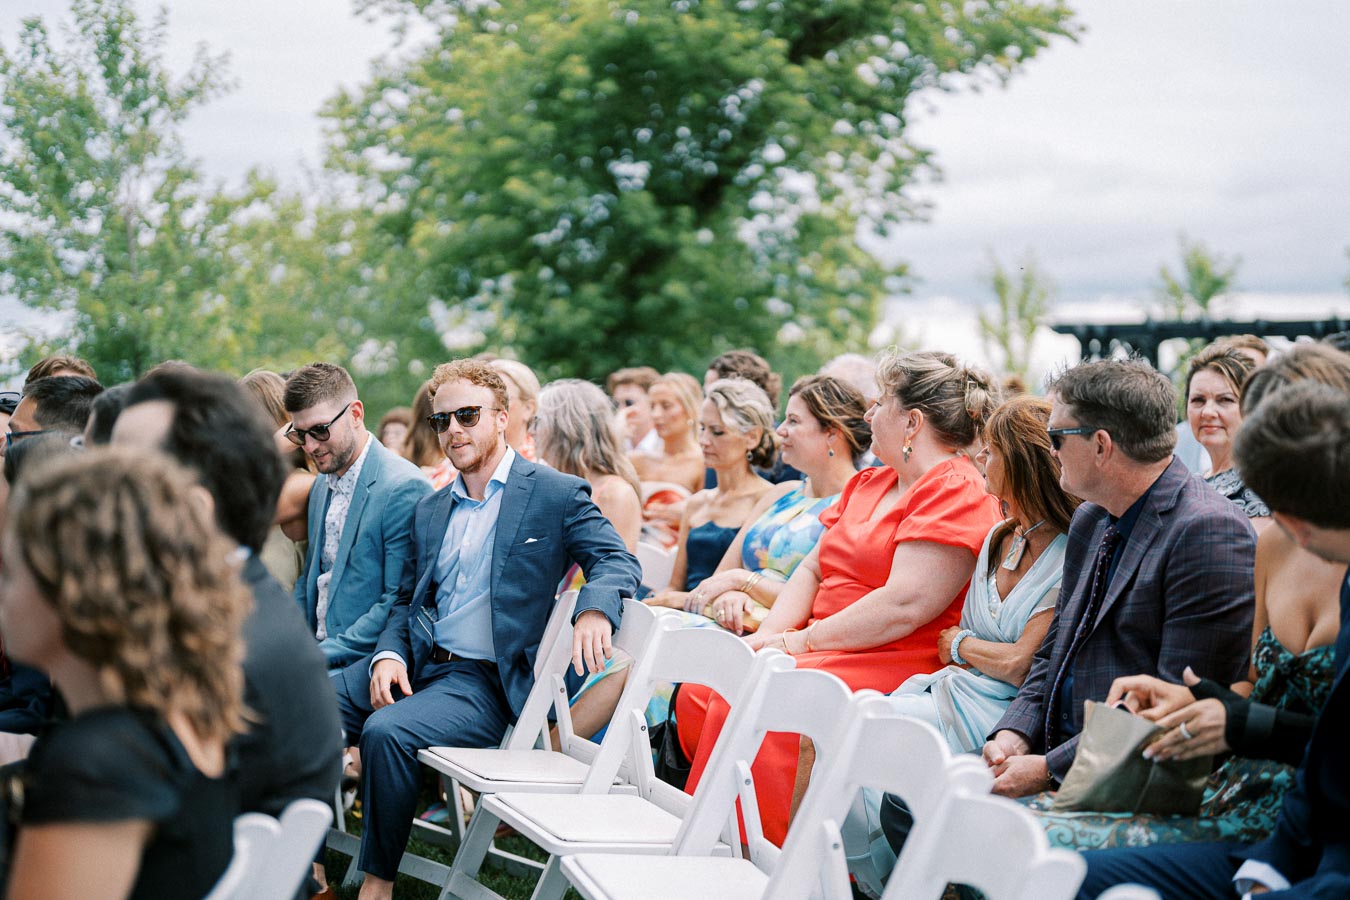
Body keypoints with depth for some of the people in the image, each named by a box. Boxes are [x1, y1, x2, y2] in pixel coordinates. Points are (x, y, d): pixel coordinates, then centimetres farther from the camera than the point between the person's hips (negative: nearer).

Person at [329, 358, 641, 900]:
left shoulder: (556, 495, 0)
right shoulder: (430, 510, 18)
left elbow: (617, 561, -6)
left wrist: (595, 609, -29)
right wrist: (388, 654, -2)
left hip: (489, 679, -6)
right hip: (418, 663, 6)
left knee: (387, 731, -31)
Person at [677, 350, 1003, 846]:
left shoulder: (957, 494, -10)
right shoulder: (867, 484, 22)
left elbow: (904, 606, -20)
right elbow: (814, 569, 18)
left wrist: (801, 641, -15)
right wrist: (768, 635, -1)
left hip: (900, 666, -9)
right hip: (832, 652, 9)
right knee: (698, 695, -10)